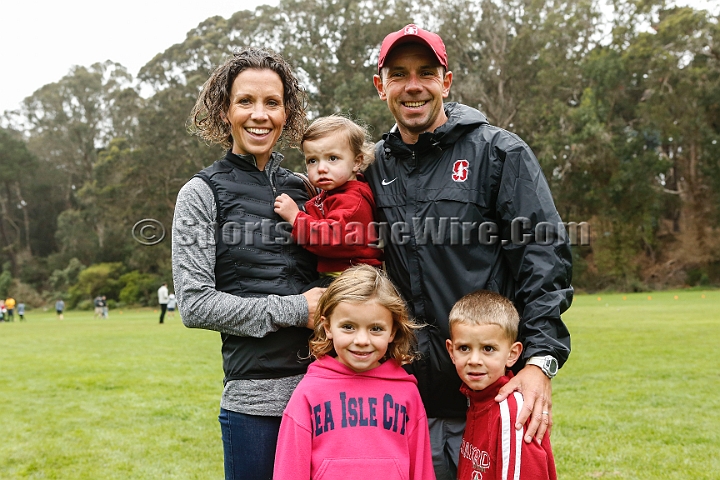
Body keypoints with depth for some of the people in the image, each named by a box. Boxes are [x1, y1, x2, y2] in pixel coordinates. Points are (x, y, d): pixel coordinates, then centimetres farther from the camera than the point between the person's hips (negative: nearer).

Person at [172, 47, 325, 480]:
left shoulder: (301, 189, 11)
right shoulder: (203, 193, -2)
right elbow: (195, 305, -9)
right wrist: (294, 310, -12)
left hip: (324, 385, 4)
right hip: (255, 395, -4)